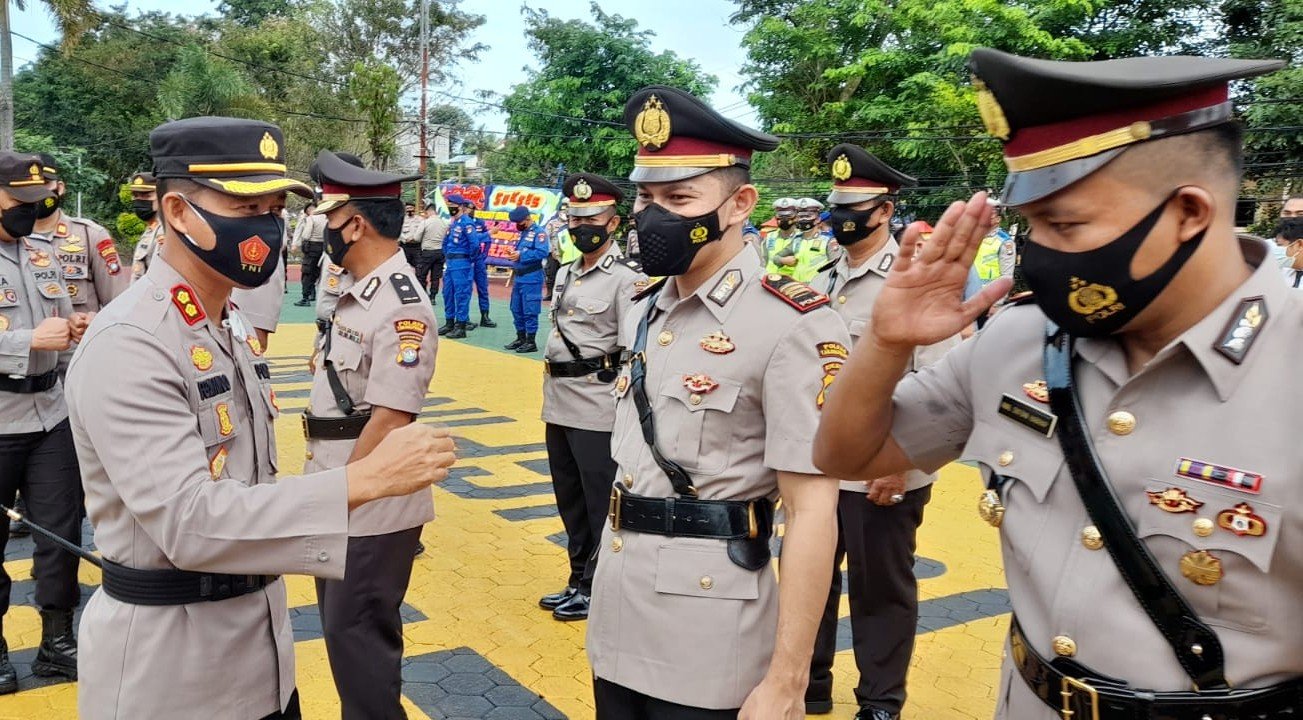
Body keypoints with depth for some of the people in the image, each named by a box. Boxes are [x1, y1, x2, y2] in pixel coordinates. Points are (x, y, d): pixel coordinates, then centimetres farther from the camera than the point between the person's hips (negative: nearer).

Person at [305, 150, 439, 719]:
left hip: (372, 504, -10)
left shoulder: (401, 308, -20)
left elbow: (391, 420, -25)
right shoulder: (357, 294, 11)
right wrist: (323, 485, 16)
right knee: (340, 627, 20)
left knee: (358, 636, 1)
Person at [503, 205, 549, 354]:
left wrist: (521, 255, -20)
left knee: (530, 311, -6)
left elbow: (542, 253, -21)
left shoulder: (538, 232, -9)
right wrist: (513, 254, 3)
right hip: (519, 277, 9)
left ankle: (531, 342, 1)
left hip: (531, 278, -9)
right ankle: (521, 338, 24)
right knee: (516, 309, 13)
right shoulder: (523, 233, 18)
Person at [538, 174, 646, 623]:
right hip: (559, 405, 8)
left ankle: (598, 590, 16)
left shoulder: (627, 278, -12)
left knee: (602, 503, 3)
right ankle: (579, 581, 30)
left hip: (598, 409, -8)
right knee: (570, 499, 16)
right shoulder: (566, 274, 13)